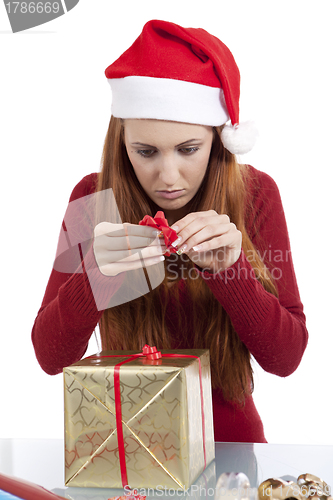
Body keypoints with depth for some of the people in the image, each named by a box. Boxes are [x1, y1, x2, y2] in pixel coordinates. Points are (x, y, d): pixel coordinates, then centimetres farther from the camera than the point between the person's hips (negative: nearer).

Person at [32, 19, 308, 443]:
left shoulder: (255, 194, -7)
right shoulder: (94, 197, -7)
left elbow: (285, 358, -8)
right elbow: (51, 358, -10)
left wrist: (230, 268, -24)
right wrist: (93, 273, -28)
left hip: (229, 443, 2)